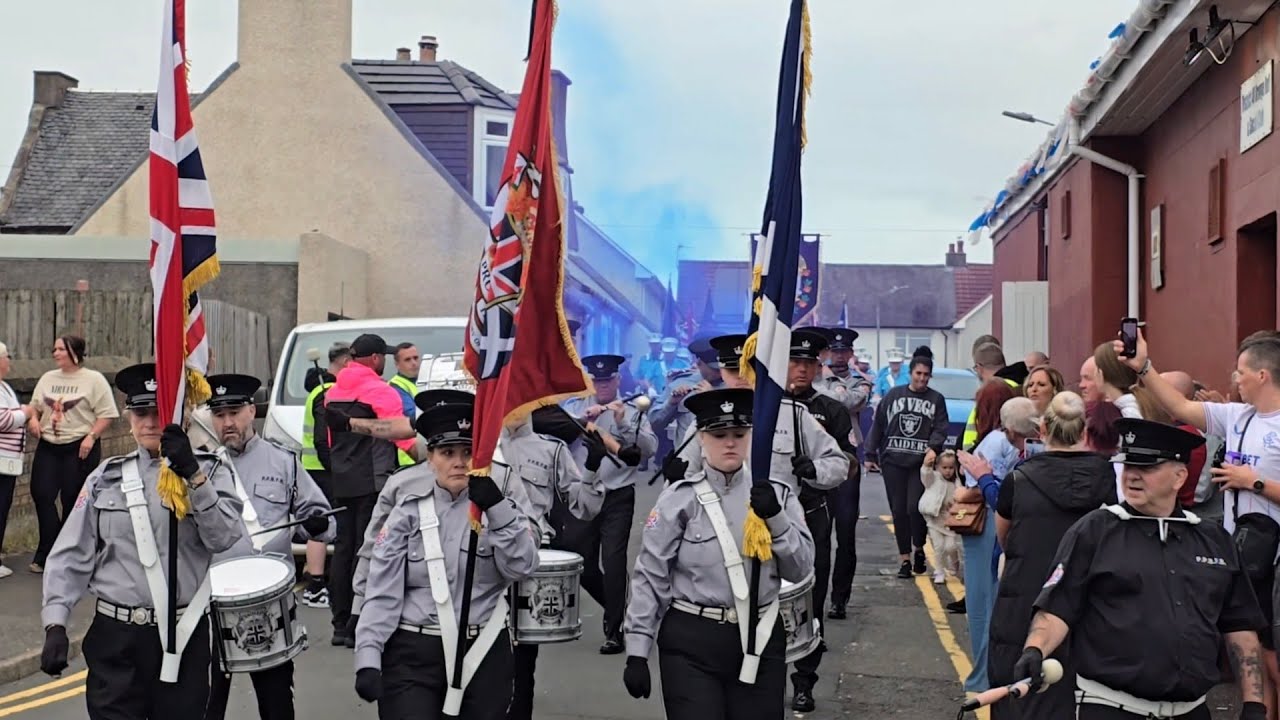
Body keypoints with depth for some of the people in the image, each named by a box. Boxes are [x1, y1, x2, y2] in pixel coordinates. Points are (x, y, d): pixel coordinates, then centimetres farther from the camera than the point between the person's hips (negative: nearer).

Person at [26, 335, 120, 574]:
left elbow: (106, 414, -7)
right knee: (41, 494, -4)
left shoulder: (93, 379, -5)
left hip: (79, 448, -5)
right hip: (48, 446, 5)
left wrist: (91, 437, -17)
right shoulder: (47, 378, 11)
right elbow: (34, 406, 19)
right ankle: (50, 553, 6)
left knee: (73, 500, 2)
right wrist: (33, 419, -2)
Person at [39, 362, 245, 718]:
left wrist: (193, 475, -21)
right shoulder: (107, 477, 6)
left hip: (184, 637, -1)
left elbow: (224, 538, -14)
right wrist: (55, 625, -5)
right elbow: (70, 557, 5)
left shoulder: (210, 471, 1)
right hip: (116, 637, 1)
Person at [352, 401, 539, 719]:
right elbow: (382, 593, -4)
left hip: (483, 654, 1)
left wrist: (497, 508, -23)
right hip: (412, 654, -1)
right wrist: (368, 659, -14)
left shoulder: (502, 507, 3)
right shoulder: (409, 512, 1)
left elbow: (522, 567, -13)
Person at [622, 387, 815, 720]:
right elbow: (649, 577, -3)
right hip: (691, 642, -3)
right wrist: (637, 652, -6)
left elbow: (800, 569, -1)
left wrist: (776, 518, -16)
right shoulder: (679, 499, -4)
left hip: (760, 638, 3)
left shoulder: (776, 494, 4)